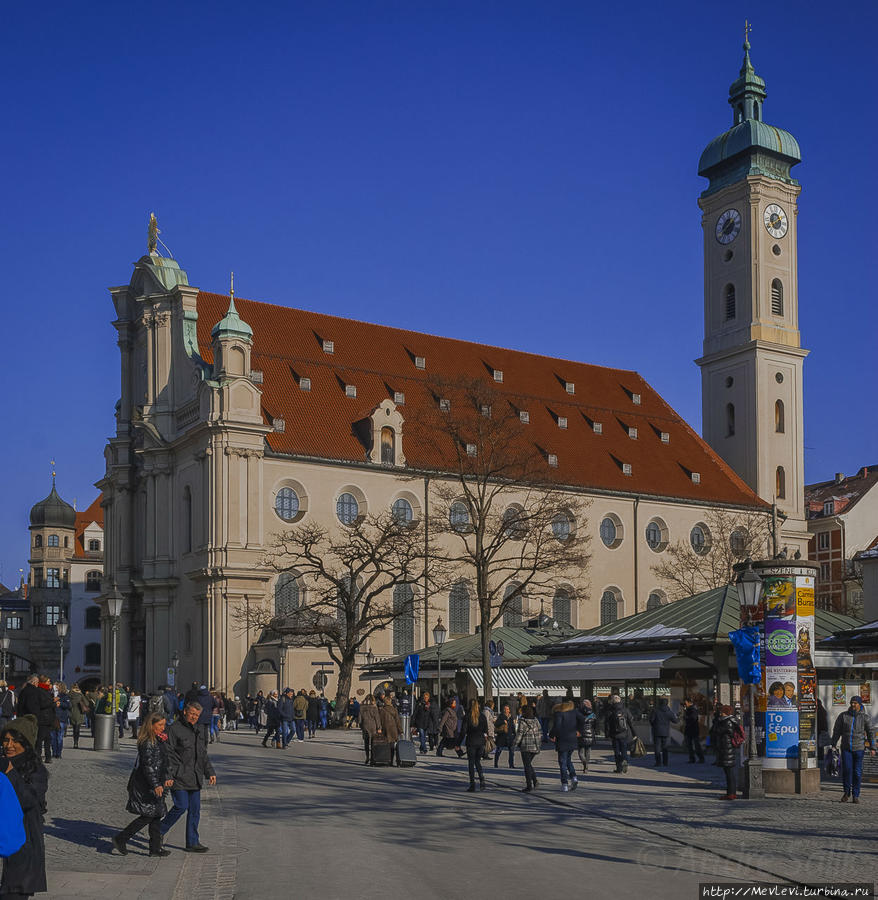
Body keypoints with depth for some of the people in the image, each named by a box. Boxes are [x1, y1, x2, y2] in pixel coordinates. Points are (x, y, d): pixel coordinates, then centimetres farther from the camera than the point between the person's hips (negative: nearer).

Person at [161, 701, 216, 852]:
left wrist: (210, 772, 16)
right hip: (179, 777, -7)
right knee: (181, 806, -11)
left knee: (195, 810, 6)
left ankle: (192, 843, 12)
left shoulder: (199, 731, 16)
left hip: (195, 778, 7)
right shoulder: (175, 729, -7)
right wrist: (168, 776, -17)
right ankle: (158, 832, 8)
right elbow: (169, 754, -10)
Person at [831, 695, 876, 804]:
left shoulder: (864, 717, 2)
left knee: (857, 772, 0)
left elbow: (870, 733, 5)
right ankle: (847, 792, 12)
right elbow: (836, 731, 7)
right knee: (846, 770, -7)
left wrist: (872, 748, -1)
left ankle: (856, 795, 10)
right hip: (846, 748, 0)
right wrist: (834, 745, 3)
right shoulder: (843, 716, 3)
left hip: (859, 749, 0)